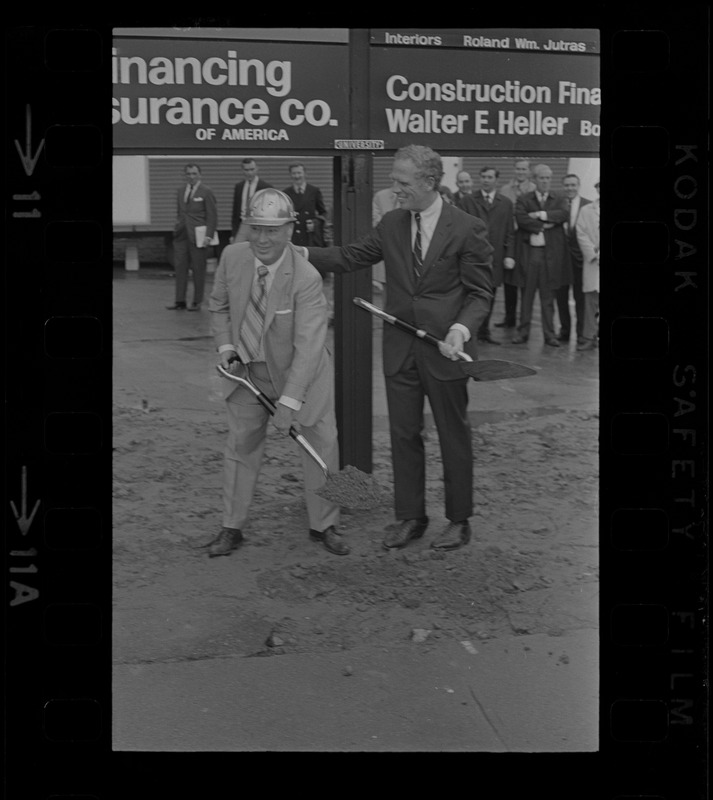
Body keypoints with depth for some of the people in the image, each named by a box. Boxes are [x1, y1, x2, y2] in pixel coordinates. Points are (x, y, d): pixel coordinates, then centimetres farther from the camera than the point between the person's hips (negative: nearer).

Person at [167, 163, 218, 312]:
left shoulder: (206, 192, -2)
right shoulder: (180, 192, 15)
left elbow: (212, 216, -5)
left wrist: (209, 235, -13)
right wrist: (178, 227, 12)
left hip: (197, 235, -5)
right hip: (181, 234, 5)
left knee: (198, 268, 0)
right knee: (180, 266, 2)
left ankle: (197, 302, 7)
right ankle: (180, 301, 6)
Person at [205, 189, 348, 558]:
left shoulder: (306, 279, -28)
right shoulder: (232, 256, -14)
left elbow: (308, 345, -32)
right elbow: (219, 306, 6)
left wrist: (290, 401, -36)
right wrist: (226, 346, -8)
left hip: (299, 372, -3)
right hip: (247, 370, 3)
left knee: (321, 444, 4)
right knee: (241, 446, 10)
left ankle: (323, 526, 23)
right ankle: (231, 528, 24)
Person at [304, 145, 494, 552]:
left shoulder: (468, 228, -10)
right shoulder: (392, 224, 4)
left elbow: (480, 293, -8)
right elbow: (349, 257, 7)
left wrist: (461, 328, -25)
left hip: (444, 349, -4)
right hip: (400, 350, 5)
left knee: (454, 437, 9)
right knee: (404, 434, 11)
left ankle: (459, 520, 23)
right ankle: (410, 517, 25)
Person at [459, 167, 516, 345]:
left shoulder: (506, 204, 12)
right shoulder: (468, 201, 7)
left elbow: (510, 232, 10)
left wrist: (509, 255, 0)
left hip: (495, 257, 2)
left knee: (489, 297, 6)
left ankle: (484, 332, 15)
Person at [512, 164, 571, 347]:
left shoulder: (559, 200, 12)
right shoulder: (523, 200, 8)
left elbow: (564, 215, -9)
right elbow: (521, 219, -10)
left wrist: (540, 215, -12)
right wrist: (545, 225, -11)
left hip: (551, 254, 1)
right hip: (528, 252, -1)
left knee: (548, 296, 4)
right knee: (527, 294, 4)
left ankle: (549, 334, 9)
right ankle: (523, 331, 12)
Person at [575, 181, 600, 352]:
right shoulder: (586, 211, 11)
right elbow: (581, 235, 3)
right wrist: (594, 255, -8)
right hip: (593, 263, 1)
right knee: (591, 300, -2)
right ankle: (589, 338, 3)